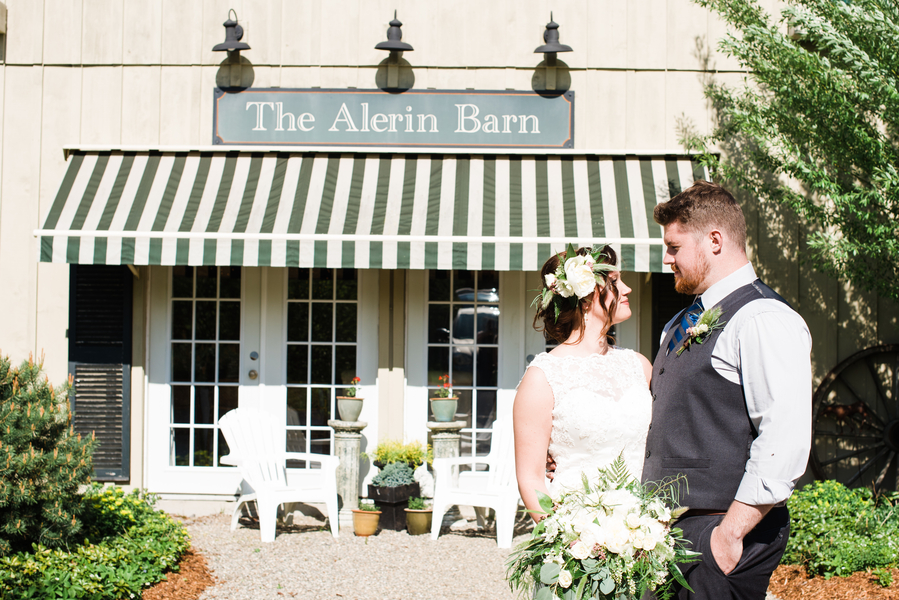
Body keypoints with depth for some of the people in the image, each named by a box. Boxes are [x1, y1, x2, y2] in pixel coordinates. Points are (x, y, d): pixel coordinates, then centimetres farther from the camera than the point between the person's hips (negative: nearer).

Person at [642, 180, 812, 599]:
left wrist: (730, 533, -20)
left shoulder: (764, 321, -11)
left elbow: (785, 443, -20)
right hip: (666, 528, 8)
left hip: (719, 532, -8)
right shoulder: (681, 325, 17)